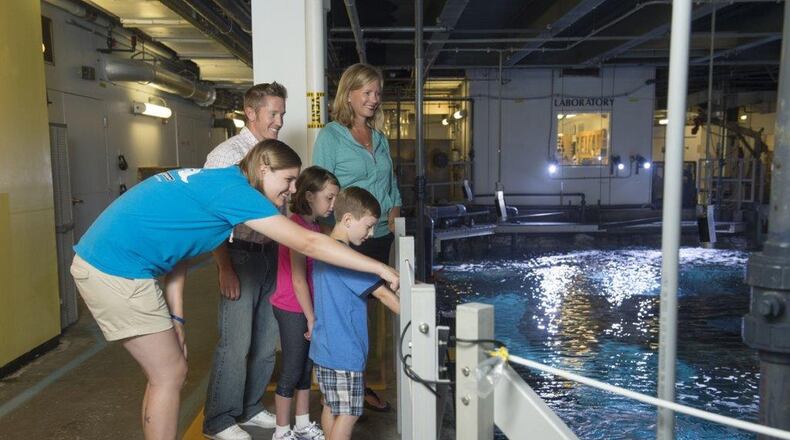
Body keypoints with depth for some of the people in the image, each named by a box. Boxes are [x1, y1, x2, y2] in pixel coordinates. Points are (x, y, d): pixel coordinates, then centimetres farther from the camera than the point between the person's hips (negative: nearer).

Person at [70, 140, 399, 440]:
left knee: (165, 373, 16)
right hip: (118, 270, -9)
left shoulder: (216, 181, 12)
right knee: (170, 375, 2)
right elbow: (307, 243, -19)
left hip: (100, 258, 9)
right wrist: (379, 268, -14)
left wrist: (176, 317, 9)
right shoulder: (234, 188, -16)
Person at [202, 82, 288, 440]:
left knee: (266, 340, 13)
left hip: (272, 255, 7)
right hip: (242, 254, -6)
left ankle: (251, 408, 31)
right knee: (236, 342, -2)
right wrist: (225, 269, -15)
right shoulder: (226, 154, -9)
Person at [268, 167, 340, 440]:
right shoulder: (297, 226, -20)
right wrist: (311, 318, -16)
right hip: (292, 309, -9)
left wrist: (313, 314, 9)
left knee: (307, 366, 17)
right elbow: (297, 279, -20)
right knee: (292, 370, 3)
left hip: (307, 306, 9)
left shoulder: (313, 225, 8)